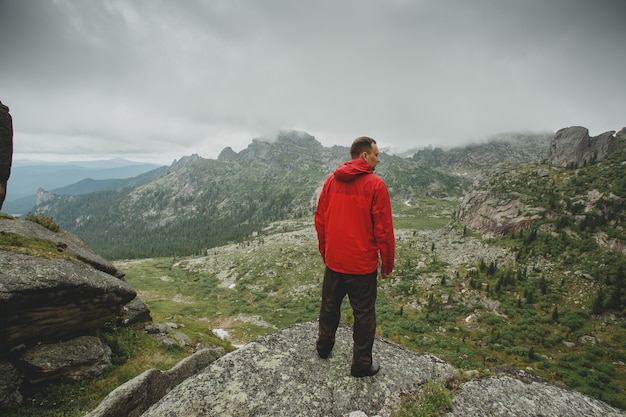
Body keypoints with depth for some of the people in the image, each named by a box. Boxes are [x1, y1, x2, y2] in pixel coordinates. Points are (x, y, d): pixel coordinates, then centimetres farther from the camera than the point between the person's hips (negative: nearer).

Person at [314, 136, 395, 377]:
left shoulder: (331, 180, 1)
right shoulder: (375, 184, -14)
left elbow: (319, 220, 5)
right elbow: (383, 230, -14)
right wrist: (387, 264, -2)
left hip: (333, 260, 5)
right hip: (363, 264, -5)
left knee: (330, 305, 23)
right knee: (363, 313, 13)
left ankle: (324, 347, 43)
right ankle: (361, 365, 29)